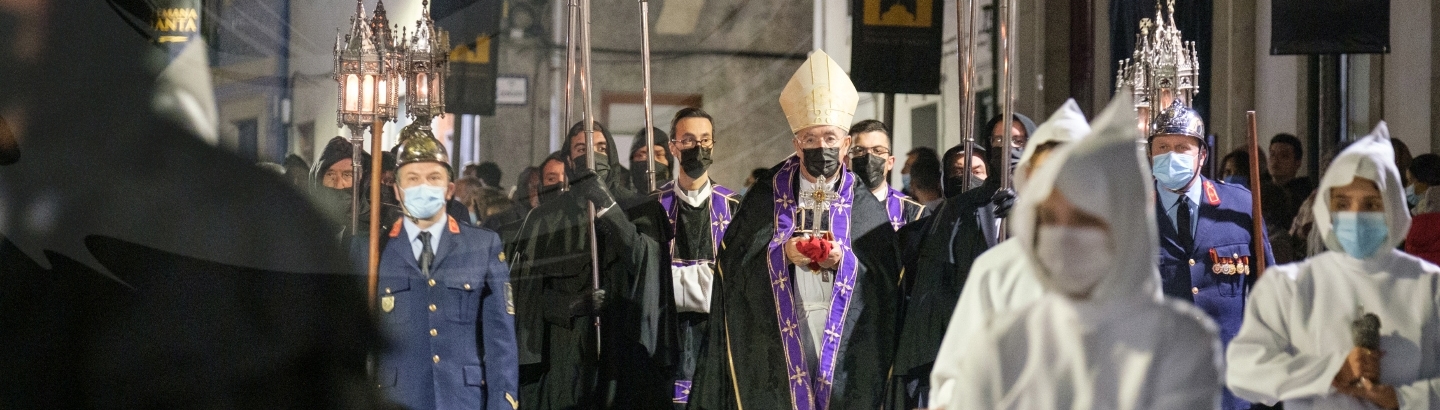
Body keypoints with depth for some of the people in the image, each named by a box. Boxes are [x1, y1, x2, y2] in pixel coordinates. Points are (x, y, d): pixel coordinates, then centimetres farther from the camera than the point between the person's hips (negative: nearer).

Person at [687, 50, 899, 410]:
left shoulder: (864, 206, 8)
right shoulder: (767, 198, 9)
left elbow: (886, 277, 0)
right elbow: (734, 264, 2)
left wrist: (844, 260, -16)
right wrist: (782, 252, -14)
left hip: (848, 349, 0)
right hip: (778, 347, 0)